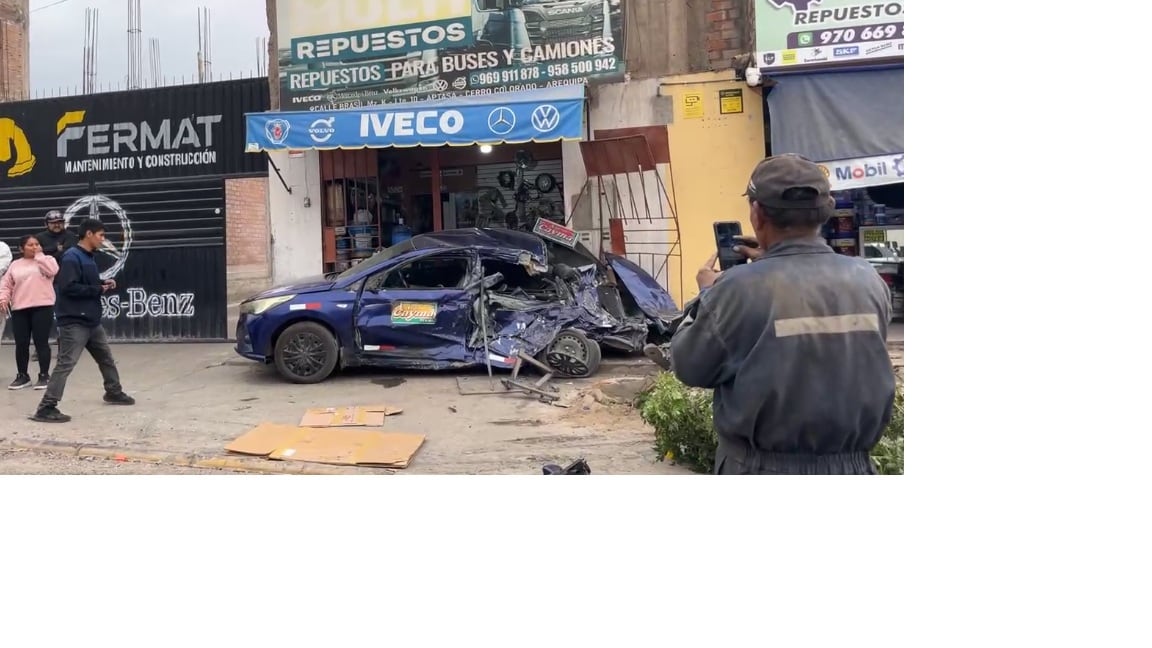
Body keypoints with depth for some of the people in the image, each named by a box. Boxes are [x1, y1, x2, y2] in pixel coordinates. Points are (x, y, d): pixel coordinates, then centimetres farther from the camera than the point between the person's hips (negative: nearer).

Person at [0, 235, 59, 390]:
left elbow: (52, 271, -15)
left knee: (41, 343, -3)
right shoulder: (15, 265, 15)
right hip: (19, 309, 3)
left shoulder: (46, 260, 7)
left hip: (42, 307, -3)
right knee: (21, 344, 6)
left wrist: (39, 255, -5)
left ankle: (43, 376, 5)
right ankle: (22, 376, 17)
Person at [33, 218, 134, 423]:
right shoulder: (72, 257, -16)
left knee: (106, 357, 22)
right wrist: (98, 290, -17)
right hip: (74, 322, -10)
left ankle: (114, 392, 40)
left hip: (92, 321, 10)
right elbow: (68, 287, -24)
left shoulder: (90, 257, 13)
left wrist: (103, 284, 2)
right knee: (66, 364, -12)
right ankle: (46, 408, -10)